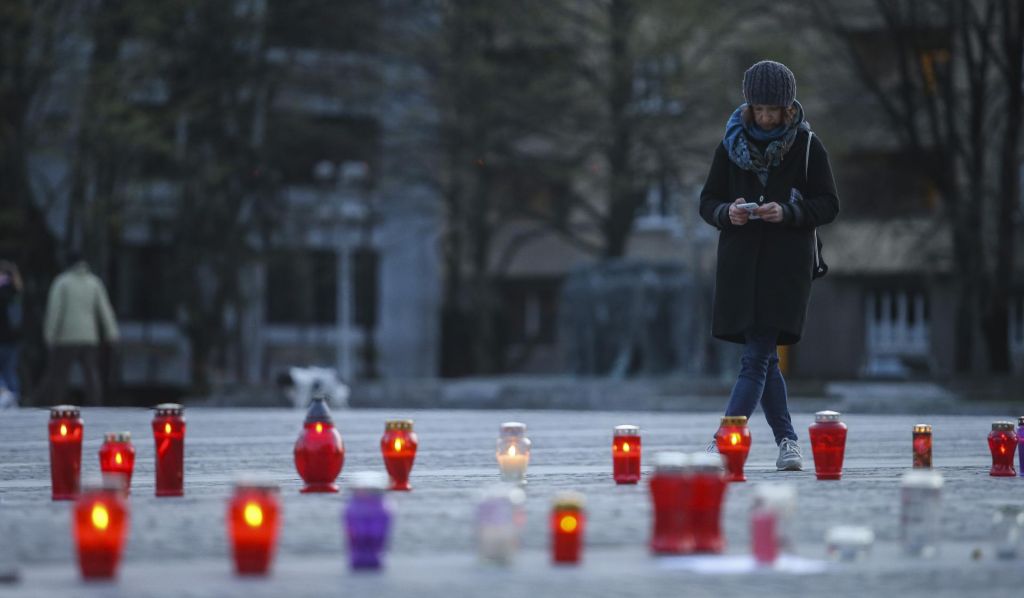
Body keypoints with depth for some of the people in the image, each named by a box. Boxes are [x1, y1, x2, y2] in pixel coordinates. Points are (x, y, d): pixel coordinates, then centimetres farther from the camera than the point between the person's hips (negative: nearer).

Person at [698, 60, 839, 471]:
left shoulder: (807, 146, -1)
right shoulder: (732, 144, 7)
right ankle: (786, 439, 19)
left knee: (756, 356, -12)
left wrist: (787, 212, -18)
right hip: (740, 262, 4)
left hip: (787, 264, -3)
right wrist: (727, 213, -13)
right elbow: (708, 202, 9)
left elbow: (828, 205, -1)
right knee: (763, 356, 8)